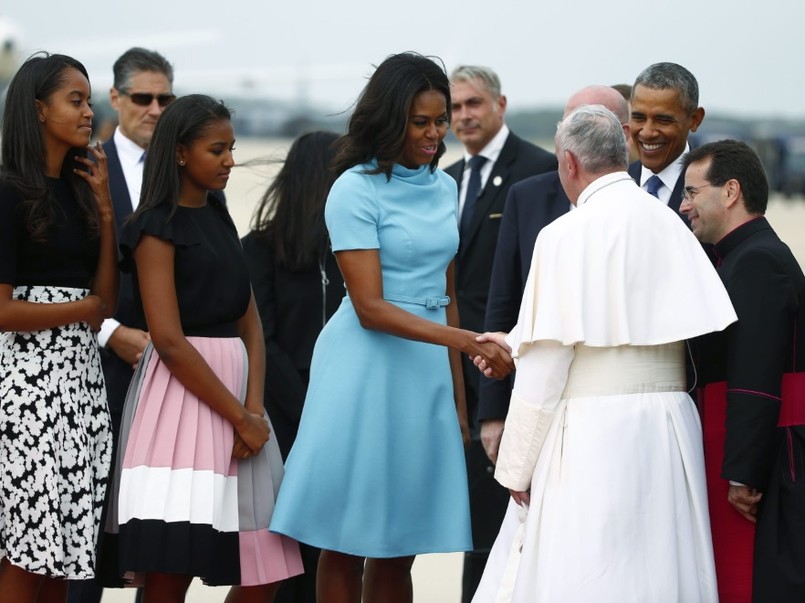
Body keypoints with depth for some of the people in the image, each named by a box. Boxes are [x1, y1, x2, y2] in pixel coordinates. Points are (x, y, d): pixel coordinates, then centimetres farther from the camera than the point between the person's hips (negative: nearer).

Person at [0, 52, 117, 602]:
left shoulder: (80, 188, 13)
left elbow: (108, 298, 6)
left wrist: (105, 209, 0)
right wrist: (83, 309, -3)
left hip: (82, 377, 7)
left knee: (62, 551, 6)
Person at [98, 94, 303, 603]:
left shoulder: (220, 219, 16)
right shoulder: (156, 228, -6)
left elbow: (249, 321, 12)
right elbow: (169, 341, -14)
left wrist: (254, 408, -4)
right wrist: (240, 418, -13)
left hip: (235, 383, 8)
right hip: (182, 392, -7)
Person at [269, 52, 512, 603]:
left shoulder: (443, 186, 10)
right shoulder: (356, 190, -9)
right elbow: (370, 307, -16)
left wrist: (458, 395, 13)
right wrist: (469, 341, -23)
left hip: (428, 370, 6)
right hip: (369, 367, -6)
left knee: (401, 547, 6)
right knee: (348, 542, 0)